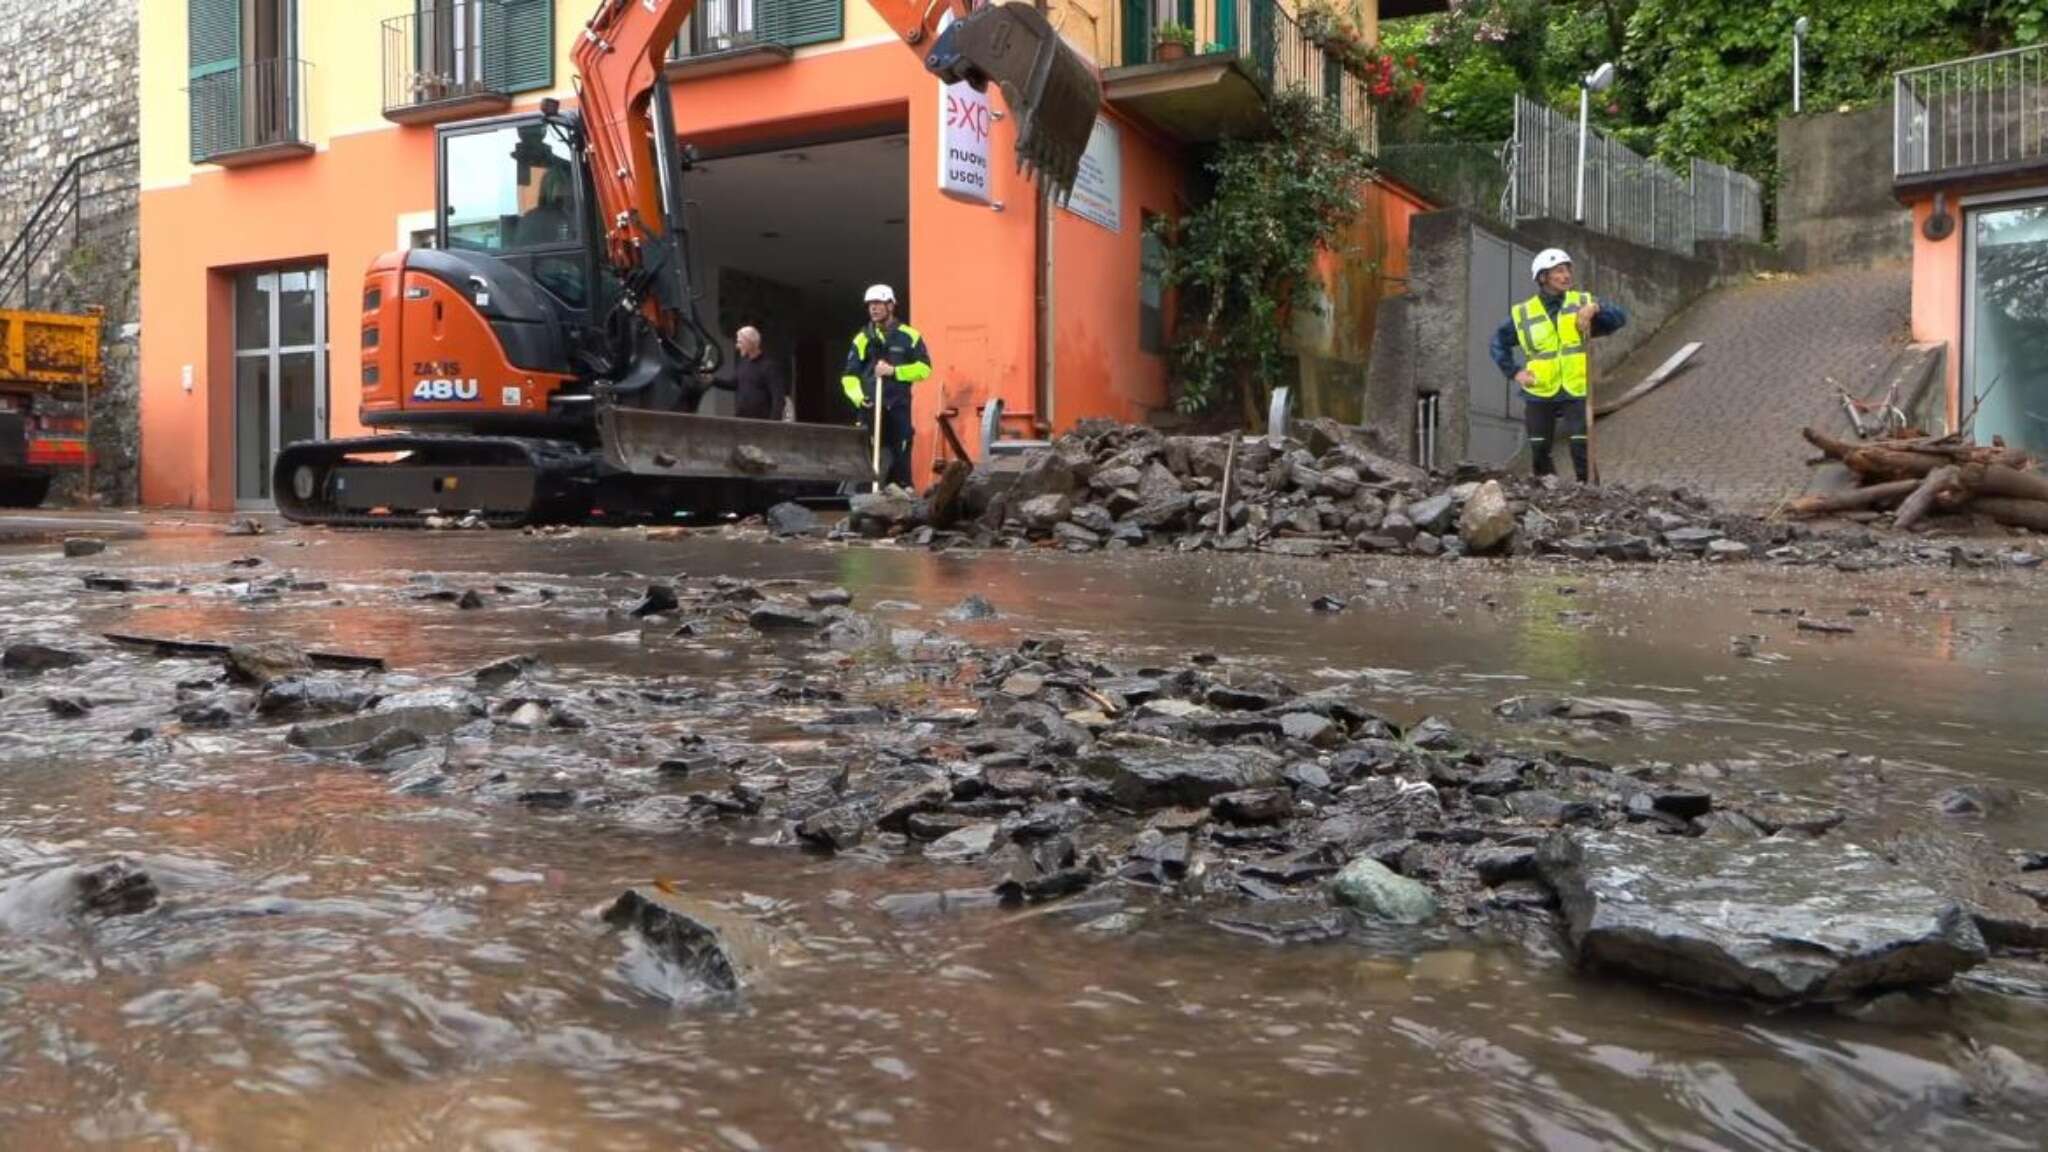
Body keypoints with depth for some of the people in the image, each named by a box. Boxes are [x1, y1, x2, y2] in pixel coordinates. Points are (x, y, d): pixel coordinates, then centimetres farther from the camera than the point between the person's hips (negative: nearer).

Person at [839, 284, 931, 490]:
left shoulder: (909, 336, 5)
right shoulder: (862, 338, 12)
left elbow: (924, 368, -1)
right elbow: (849, 375, 9)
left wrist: (894, 371, -11)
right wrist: (858, 397, -9)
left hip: (899, 405, -2)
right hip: (870, 406, 2)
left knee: (900, 453, 0)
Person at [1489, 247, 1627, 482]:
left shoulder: (1583, 303, 3)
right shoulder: (1523, 313, 3)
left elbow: (1620, 318, -7)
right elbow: (1499, 343, 12)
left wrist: (1596, 308, -25)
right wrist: (1514, 372, 0)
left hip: (1576, 392, -1)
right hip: (1539, 395, 1)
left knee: (1582, 447, -11)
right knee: (1540, 451, 8)